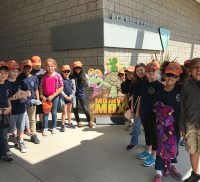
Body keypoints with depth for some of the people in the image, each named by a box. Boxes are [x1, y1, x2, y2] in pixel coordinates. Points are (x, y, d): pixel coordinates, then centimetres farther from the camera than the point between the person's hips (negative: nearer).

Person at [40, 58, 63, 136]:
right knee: (45, 113, 8)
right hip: (45, 97, 2)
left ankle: (54, 127, 27)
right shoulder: (44, 76, -2)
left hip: (54, 96, -2)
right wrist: (42, 96, -7)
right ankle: (45, 128, 18)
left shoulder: (57, 76, -11)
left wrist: (52, 96, -14)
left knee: (54, 113, 12)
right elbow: (41, 87, 4)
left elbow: (61, 88, -11)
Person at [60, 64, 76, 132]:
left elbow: (74, 89, 3)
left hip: (70, 97, 4)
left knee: (69, 110, 15)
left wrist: (71, 96, -8)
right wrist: (66, 96, -15)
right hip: (64, 97, -4)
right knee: (64, 111, -4)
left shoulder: (72, 79, 4)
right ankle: (62, 125, 5)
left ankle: (69, 123, 27)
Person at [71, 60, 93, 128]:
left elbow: (86, 85, 7)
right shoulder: (72, 76, -5)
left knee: (85, 108, 0)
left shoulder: (84, 75, -2)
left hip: (81, 93, 0)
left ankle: (89, 121, 18)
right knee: (75, 108, 8)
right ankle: (78, 122, 25)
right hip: (74, 94, 0)